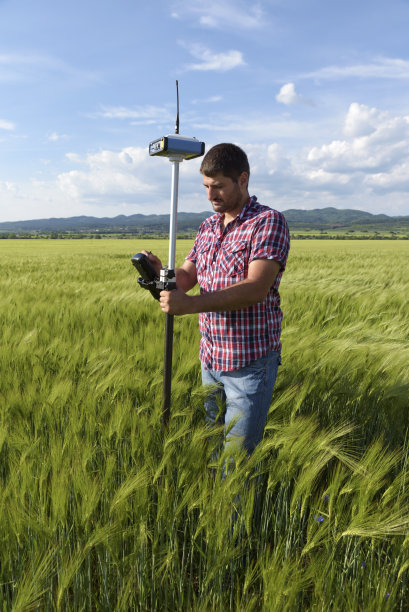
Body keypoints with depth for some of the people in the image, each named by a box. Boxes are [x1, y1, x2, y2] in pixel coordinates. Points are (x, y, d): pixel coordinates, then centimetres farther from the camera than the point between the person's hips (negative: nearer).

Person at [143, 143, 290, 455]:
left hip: (249, 362, -7)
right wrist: (160, 272, -16)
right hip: (210, 358, 7)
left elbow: (256, 288, -24)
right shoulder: (208, 226, 10)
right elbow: (186, 277, 7)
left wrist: (191, 304, -33)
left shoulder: (269, 222, -13)